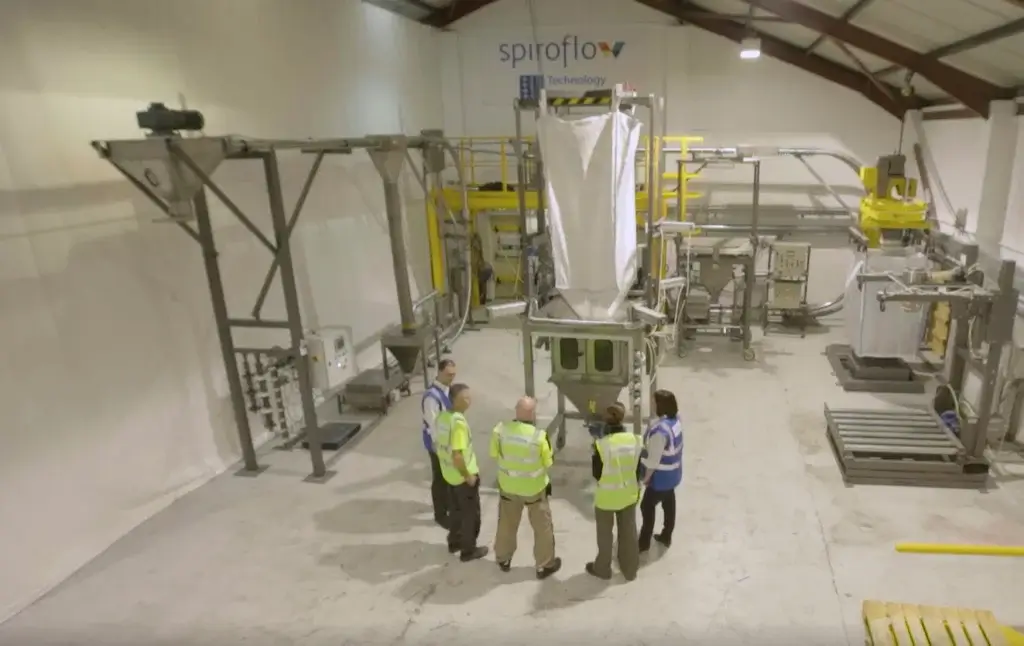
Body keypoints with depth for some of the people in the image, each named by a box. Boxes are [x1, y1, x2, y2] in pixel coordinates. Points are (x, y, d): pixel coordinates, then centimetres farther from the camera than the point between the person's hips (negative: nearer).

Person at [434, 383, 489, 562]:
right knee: (471, 513, 11)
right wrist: (468, 475, -19)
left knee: (456, 509, 26)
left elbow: (437, 445, 8)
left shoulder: (442, 417, -3)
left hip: (449, 474, 8)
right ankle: (468, 550, 24)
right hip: (464, 476, -8)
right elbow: (457, 455, -32)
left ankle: (454, 542, 41)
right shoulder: (459, 422, -30)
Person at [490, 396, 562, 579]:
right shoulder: (539, 436, -26)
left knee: (507, 523, 24)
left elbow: (495, 454, -4)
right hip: (534, 487, -3)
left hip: (508, 485, 3)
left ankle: (503, 559, 40)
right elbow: (548, 462, -12)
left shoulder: (500, 429, -18)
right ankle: (544, 565, 30)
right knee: (542, 526, 18)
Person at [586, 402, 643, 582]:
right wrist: (637, 489, 15)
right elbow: (637, 469, -1)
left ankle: (602, 568, 38)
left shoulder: (601, 445, -25)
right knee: (628, 533, 22)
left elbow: (596, 474, -14)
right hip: (628, 494, 4)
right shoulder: (634, 440, -13)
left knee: (605, 534, 19)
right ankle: (630, 570, 39)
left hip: (606, 496, -4)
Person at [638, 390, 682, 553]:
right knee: (668, 503, 22)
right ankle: (666, 536, 40)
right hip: (673, 472, 8)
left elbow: (654, 458, -26)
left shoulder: (660, 430, -34)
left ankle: (644, 542, 22)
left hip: (662, 475, -8)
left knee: (647, 506, 9)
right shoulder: (675, 419, -6)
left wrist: (647, 477, -12)